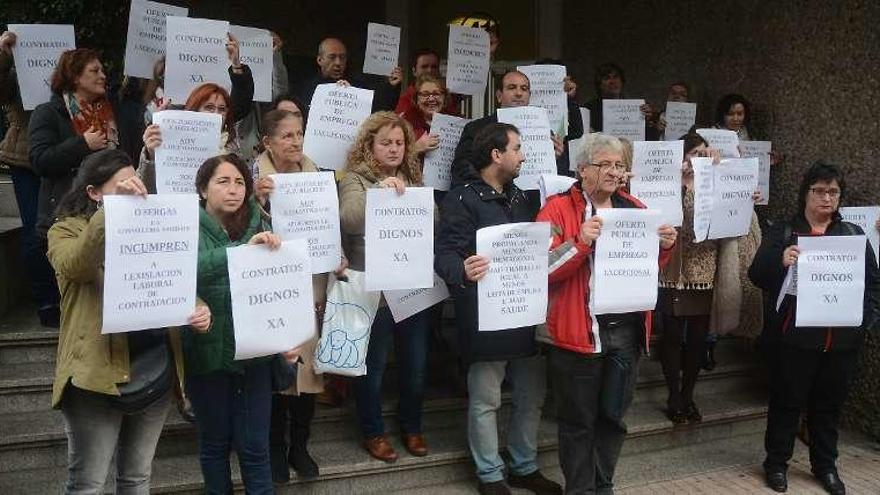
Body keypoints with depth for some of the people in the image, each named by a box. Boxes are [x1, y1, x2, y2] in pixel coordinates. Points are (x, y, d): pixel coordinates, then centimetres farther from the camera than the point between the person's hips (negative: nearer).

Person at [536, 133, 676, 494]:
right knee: (578, 421, 7)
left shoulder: (634, 208, 11)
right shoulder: (559, 208, -6)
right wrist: (580, 243, -26)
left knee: (614, 416, 17)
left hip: (627, 330, 5)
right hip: (579, 331, -5)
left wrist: (664, 247, -1)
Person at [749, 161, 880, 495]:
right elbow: (757, 274, -8)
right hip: (794, 336, -3)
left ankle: (825, 466, 30)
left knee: (830, 404, 14)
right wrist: (780, 261, -28)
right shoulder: (783, 232, 0)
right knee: (787, 401, 7)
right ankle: (776, 463, 22)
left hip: (842, 339, 3)